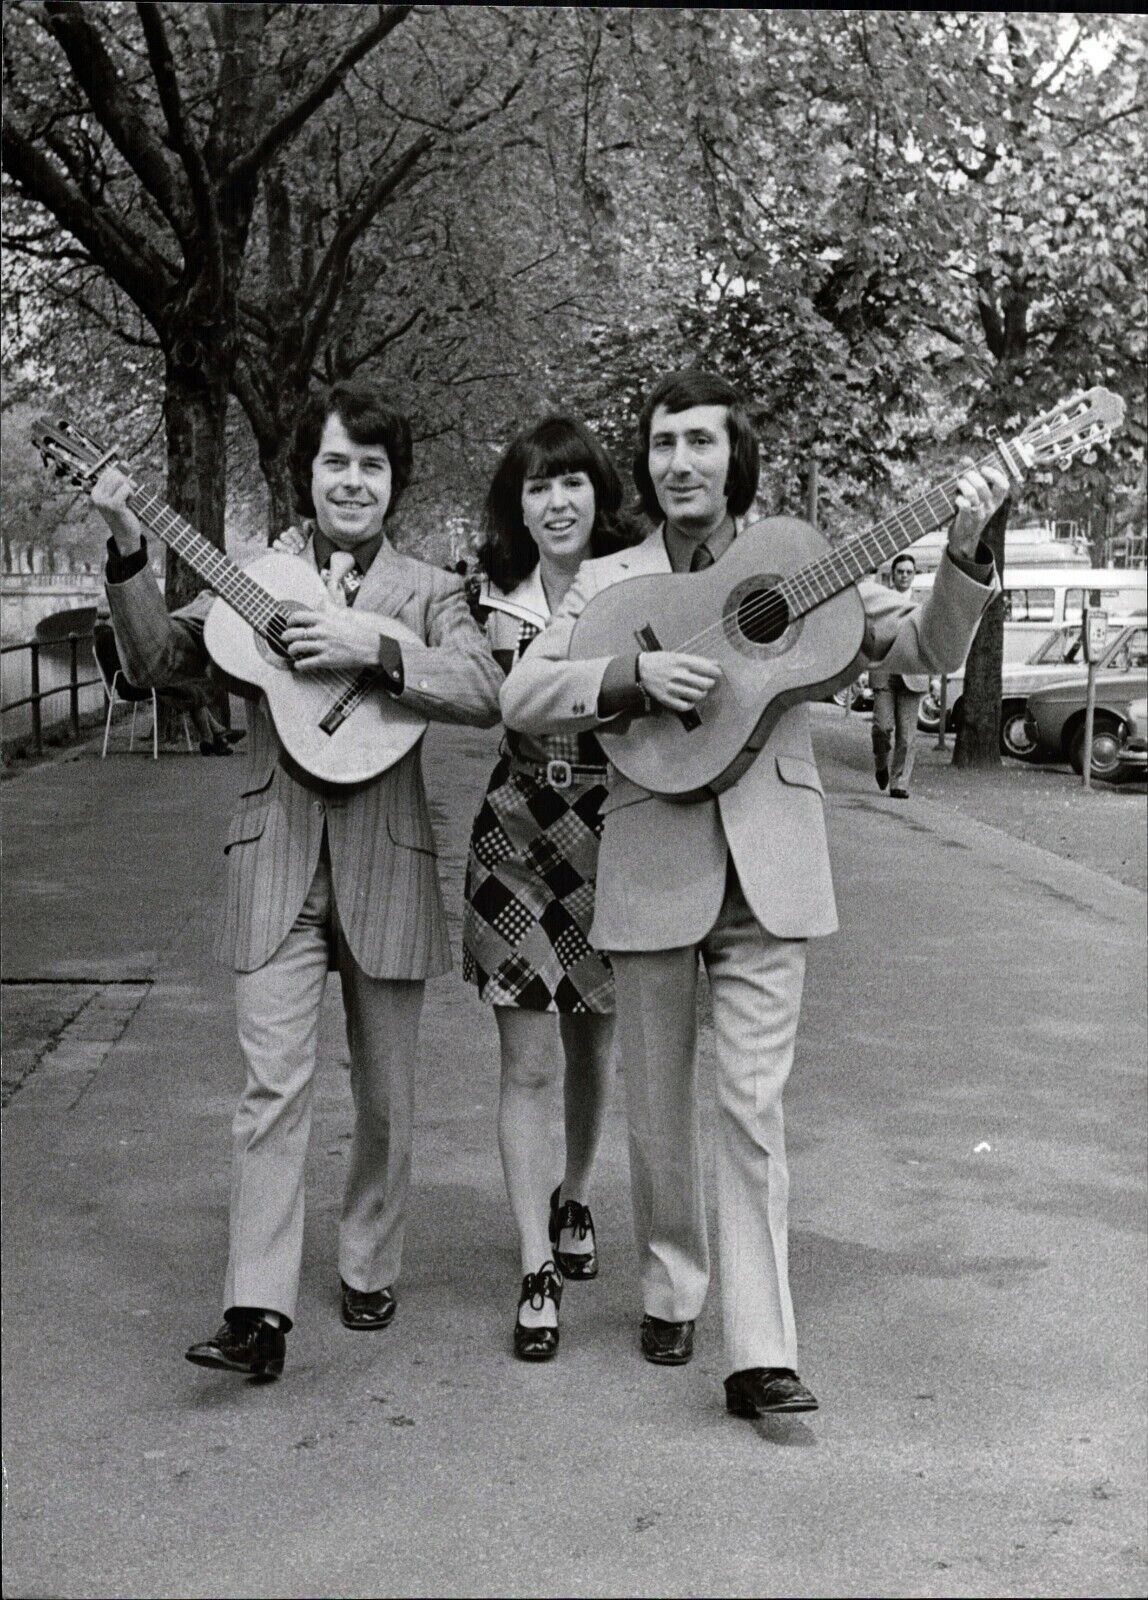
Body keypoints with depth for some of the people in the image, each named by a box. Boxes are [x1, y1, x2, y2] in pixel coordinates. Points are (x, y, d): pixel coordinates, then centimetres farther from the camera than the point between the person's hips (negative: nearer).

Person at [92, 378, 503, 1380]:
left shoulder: (426, 591, 3)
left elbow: (488, 694, -12)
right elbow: (159, 663, 2)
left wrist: (376, 649, -21)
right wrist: (129, 553, -8)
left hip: (384, 856, 1)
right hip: (275, 856, 0)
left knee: (385, 1092, 10)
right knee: (274, 1084, -7)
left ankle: (369, 1270, 29)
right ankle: (259, 1310, -6)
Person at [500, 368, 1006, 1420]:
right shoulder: (609, 582, 6)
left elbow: (926, 650, 4)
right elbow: (521, 699, -3)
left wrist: (966, 552, -12)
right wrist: (637, 673, -18)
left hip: (769, 867, -1)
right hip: (651, 863, 1)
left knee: (753, 1106, -5)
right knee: (658, 1106, 10)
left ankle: (761, 1354, -3)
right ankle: (670, 1294, 31)